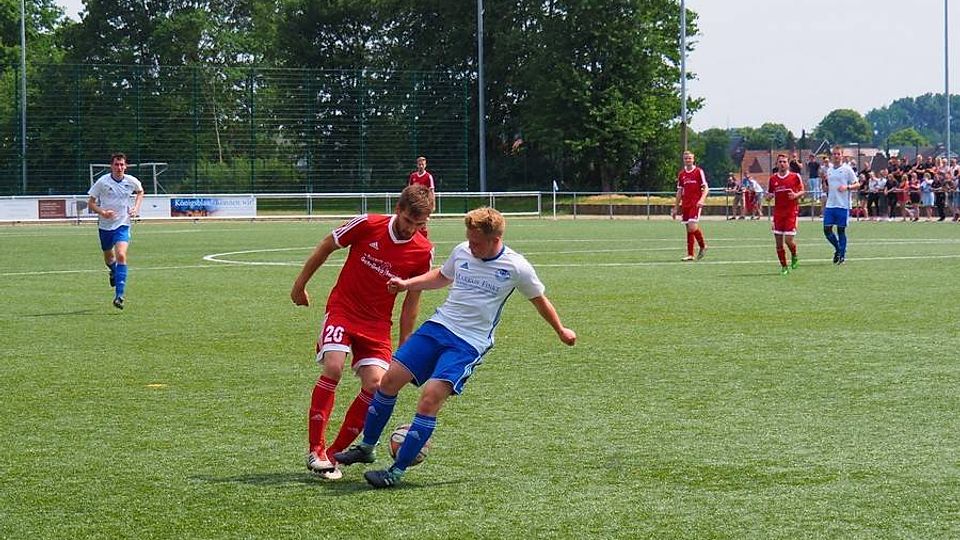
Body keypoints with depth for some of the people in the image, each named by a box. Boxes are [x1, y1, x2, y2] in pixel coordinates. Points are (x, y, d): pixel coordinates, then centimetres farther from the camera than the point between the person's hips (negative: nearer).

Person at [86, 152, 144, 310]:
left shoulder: (131, 181, -5)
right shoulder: (102, 182, -10)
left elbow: (140, 192, 20)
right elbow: (90, 203, -3)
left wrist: (136, 207, 3)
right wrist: (102, 212, -21)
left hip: (122, 225, -1)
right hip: (105, 225, 1)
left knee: (121, 255, -21)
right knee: (108, 257, 16)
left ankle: (119, 295, -23)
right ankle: (114, 272, 55)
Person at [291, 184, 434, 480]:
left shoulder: (424, 251, -6)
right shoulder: (367, 225, -12)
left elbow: (412, 299, 5)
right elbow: (326, 246, 4)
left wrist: (404, 346, 6)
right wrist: (300, 285, 10)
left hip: (377, 322, 2)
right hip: (342, 308, -2)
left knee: (375, 384, -14)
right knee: (332, 369, -23)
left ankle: (334, 451, 2)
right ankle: (315, 450, -14)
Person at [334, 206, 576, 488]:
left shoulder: (516, 268, -8)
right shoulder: (462, 252, 3)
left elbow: (540, 300, 9)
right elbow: (442, 276, 25)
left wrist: (561, 331, 21)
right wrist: (407, 284, 11)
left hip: (470, 344, -5)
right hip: (438, 327, 5)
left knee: (430, 398, -20)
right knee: (391, 378, -5)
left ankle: (397, 471, -12)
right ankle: (366, 448, 16)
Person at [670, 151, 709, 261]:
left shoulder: (699, 171, -2)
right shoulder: (681, 174, 13)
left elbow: (706, 188, -5)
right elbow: (679, 191, 18)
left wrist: (702, 199, -22)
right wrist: (675, 208, 16)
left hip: (696, 204, -5)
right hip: (685, 205, 5)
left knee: (692, 227, -18)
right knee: (688, 229, 5)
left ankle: (703, 246, 5)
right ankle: (690, 254, 7)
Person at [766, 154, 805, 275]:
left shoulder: (795, 177, 0)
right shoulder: (773, 178, 7)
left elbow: (802, 192, 8)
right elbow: (768, 194, 16)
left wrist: (796, 195, -13)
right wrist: (769, 196, -7)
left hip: (791, 212, -3)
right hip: (778, 213, 3)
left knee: (788, 240, -9)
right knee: (778, 241, 1)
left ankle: (794, 256, 22)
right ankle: (784, 266, 12)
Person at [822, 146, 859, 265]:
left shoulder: (847, 169, -3)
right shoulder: (829, 170, 13)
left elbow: (857, 184, -2)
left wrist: (847, 187, -19)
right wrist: (824, 181, -2)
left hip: (843, 205, -5)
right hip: (830, 205, 5)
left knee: (841, 230, 0)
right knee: (827, 229, 0)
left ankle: (842, 255, 10)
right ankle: (838, 249, 21)